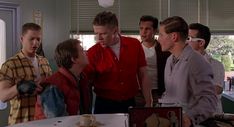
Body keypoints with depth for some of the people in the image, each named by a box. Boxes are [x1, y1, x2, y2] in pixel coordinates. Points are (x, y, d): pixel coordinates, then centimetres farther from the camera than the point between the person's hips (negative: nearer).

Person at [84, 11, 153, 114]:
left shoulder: (134, 45, -4)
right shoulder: (93, 53, -8)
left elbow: (143, 76, 2)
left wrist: (148, 104, -1)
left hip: (129, 104, 2)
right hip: (104, 106, -1)